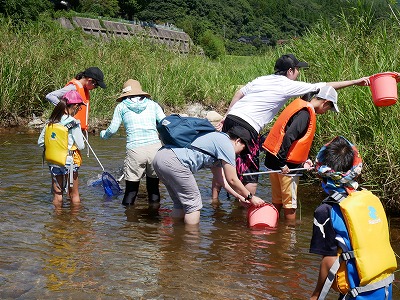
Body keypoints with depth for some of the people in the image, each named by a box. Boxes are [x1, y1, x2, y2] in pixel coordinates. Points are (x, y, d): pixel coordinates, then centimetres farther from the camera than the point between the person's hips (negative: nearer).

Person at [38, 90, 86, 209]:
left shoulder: (51, 122, 0)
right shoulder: (73, 123, -16)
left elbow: (40, 142, 5)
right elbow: (81, 146, -15)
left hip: (53, 162, 5)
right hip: (69, 162, -5)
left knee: (57, 194, 15)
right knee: (74, 194, 10)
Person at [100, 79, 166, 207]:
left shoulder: (122, 106, 11)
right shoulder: (152, 104, 15)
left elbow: (112, 129, 9)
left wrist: (103, 134, 30)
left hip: (134, 150, -2)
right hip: (155, 148, 2)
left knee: (131, 190, 5)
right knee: (153, 187, 15)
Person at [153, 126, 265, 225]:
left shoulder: (216, 139, 30)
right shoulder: (226, 144, 1)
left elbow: (221, 179, 33)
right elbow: (232, 180, 3)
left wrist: (239, 196, 33)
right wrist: (251, 197, 14)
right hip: (173, 162, -10)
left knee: (181, 203, 21)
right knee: (193, 203, 3)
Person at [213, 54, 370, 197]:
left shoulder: (261, 79, 17)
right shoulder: (289, 86, 0)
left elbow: (239, 94, 14)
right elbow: (324, 87, 4)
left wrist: (225, 117, 19)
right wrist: (355, 82, 11)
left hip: (231, 118, 7)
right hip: (247, 126, -7)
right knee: (250, 174, 4)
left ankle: (214, 201, 26)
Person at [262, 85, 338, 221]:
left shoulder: (299, 105, 13)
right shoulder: (306, 113, -16)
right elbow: (289, 137, -26)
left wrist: (303, 161, 13)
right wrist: (283, 163, -23)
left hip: (273, 160, 9)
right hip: (286, 165, -9)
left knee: (277, 201, 18)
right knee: (290, 204, 4)